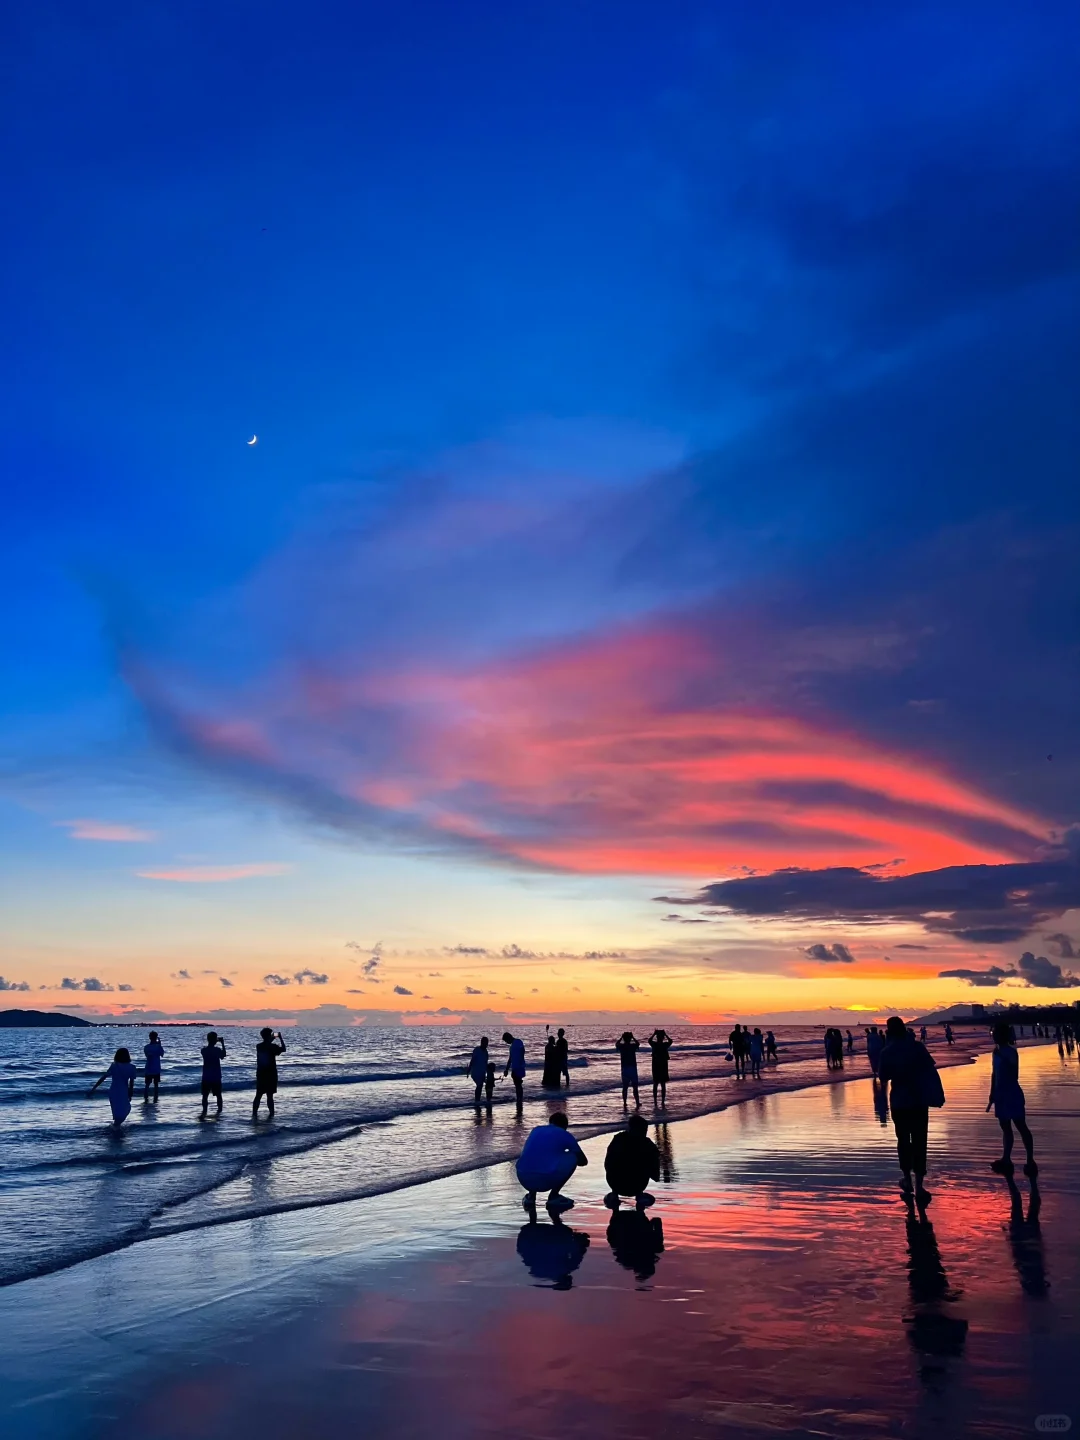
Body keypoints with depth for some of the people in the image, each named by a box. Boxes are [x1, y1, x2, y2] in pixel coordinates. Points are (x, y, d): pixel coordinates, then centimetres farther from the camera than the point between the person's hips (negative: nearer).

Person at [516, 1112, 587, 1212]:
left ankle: (530, 1196, 20)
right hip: (546, 1180, -4)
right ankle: (553, 1196, 15)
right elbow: (583, 1161, 24)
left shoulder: (535, 1130, 25)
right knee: (573, 1157, 21)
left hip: (524, 1179, 4)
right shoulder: (565, 1135, 14)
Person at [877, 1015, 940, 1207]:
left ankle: (907, 1179, 24)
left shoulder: (887, 1052, -6)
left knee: (903, 1140, 16)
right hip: (919, 1101, 0)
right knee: (919, 1142, 2)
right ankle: (919, 1185, -5)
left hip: (899, 1102, 0)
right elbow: (931, 1070, -5)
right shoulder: (917, 1046, -5)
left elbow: (883, 1078, -1)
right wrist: (936, 1093, 2)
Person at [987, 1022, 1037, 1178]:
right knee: (1005, 1128, 12)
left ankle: (1031, 1161, 1)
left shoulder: (1010, 1052, -14)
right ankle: (1006, 1160, 18)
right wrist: (992, 1095, 18)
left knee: (1021, 1127, -4)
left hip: (1012, 1094, -8)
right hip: (1001, 1094, 8)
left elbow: (1015, 1076, -20)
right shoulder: (997, 1052, 10)